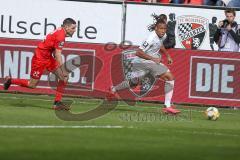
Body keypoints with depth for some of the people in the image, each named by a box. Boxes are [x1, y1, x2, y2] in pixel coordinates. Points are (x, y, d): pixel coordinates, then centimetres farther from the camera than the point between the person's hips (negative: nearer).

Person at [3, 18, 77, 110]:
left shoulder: (60, 32, 6)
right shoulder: (60, 35, -24)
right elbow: (58, 55, -26)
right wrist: (63, 71, -24)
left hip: (48, 57, 10)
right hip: (40, 58, -10)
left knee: (64, 77, -1)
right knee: (32, 85, -1)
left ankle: (57, 103, 0)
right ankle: (10, 81, 21)